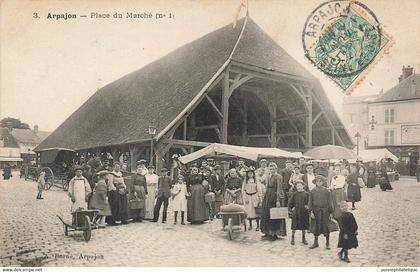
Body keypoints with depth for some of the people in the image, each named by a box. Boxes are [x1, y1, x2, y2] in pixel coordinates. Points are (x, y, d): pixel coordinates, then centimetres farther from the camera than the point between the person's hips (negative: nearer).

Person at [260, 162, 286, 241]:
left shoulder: (278, 177, -12)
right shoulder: (268, 176, 11)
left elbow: (279, 189, -16)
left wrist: (278, 200, -21)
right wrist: (265, 197, 13)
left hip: (275, 196, -8)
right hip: (268, 197, 8)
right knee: (267, 214, 10)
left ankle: (275, 234, 7)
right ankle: (268, 232, 19)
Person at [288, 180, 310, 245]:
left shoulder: (306, 194, 0)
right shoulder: (294, 194, 2)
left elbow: (309, 203, 1)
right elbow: (290, 203, 7)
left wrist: (307, 206, -18)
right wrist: (290, 210, 0)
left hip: (304, 213, 0)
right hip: (295, 213, 0)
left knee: (304, 226, 10)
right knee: (294, 226, 1)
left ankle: (303, 238, 25)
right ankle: (292, 239, 13)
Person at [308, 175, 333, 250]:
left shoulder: (326, 191, -2)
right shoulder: (312, 191, 0)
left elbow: (330, 202, 1)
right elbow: (310, 202, 2)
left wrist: (330, 212, -2)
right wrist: (311, 212, -5)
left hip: (325, 211, -1)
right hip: (316, 211, 1)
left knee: (326, 227, 3)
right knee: (315, 227, 8)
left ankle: (327, 243, 18)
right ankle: (315, 243, 22)